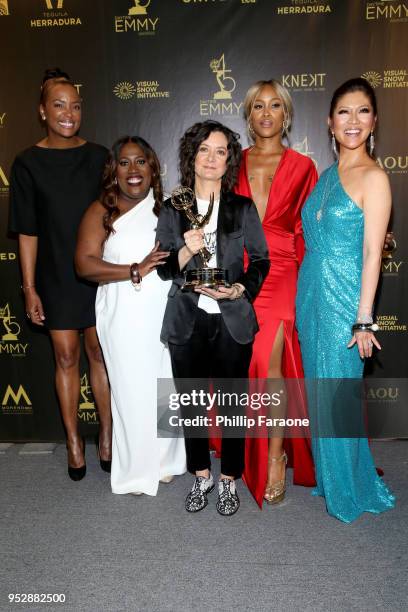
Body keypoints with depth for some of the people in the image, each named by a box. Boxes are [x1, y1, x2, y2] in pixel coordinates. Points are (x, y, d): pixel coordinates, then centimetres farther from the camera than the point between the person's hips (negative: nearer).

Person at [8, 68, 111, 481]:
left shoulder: (98, 157, 2)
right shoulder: (28, 163, -1)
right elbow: (28, 233, -2)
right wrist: (29, 288, -4)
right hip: (56, 278, -1)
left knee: (100, 354, 8)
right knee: (66, 357, 7)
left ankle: (107, 434, 23)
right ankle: (73, 440, 23)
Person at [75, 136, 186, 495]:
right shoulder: (101, 211, 0)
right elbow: (85, 264, -10)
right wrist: (135, 271, -18)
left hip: (166, 313, 3)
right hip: (124, 317, -3)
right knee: (132, 389, 4)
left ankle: (164, 461, 31)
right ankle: (136, 470, 22)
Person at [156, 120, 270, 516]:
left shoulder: (243, 208, 3)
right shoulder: (172, 209, 4)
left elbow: (261, 260, 5)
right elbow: (164, 269, 4)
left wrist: (240, 289, -13)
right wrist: (186, 250, -16)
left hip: (232, 320, -1)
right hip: (187, 321, 1)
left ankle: (229, 479, 30)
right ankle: (201, 475, 34)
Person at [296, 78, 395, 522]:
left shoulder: (373, 177, -10)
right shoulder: (327, 173, 11)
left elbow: (372, 252, -14)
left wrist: (364, 319, -16)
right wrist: (304, 293, 13)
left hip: (342, 301, -7)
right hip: (311, 295, 7)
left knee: (336, 396, 3)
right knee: (318, 389, 16)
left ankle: (348, 491, 26)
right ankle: (325, 475, 37)